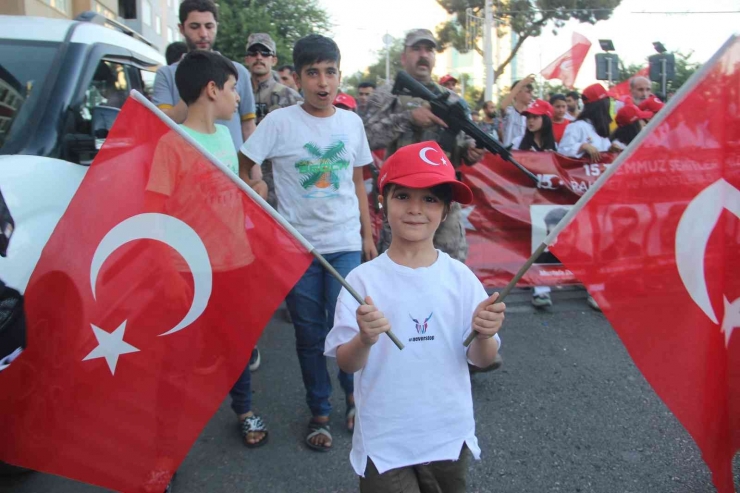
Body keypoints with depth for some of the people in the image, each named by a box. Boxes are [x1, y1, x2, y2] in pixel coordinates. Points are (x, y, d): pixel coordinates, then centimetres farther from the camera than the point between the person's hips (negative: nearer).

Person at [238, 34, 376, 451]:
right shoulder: (280, 122, -6)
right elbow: (242, 169, -4)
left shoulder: (352, 122, 5)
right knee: (310, 334, 9)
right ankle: (320, 412, 28)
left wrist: (368, 236, 11)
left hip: (345, 244, 1)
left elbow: (358, 185, 11)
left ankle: (354, 394, 25)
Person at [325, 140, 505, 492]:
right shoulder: (363, 280, -12)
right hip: (383, 443, -2)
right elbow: (346, 364, -13)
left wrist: (484, 335, -24)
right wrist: (365, 340, -33)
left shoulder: (460, 277, -6)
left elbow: (481, 360, -4)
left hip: (450, 437, 3)